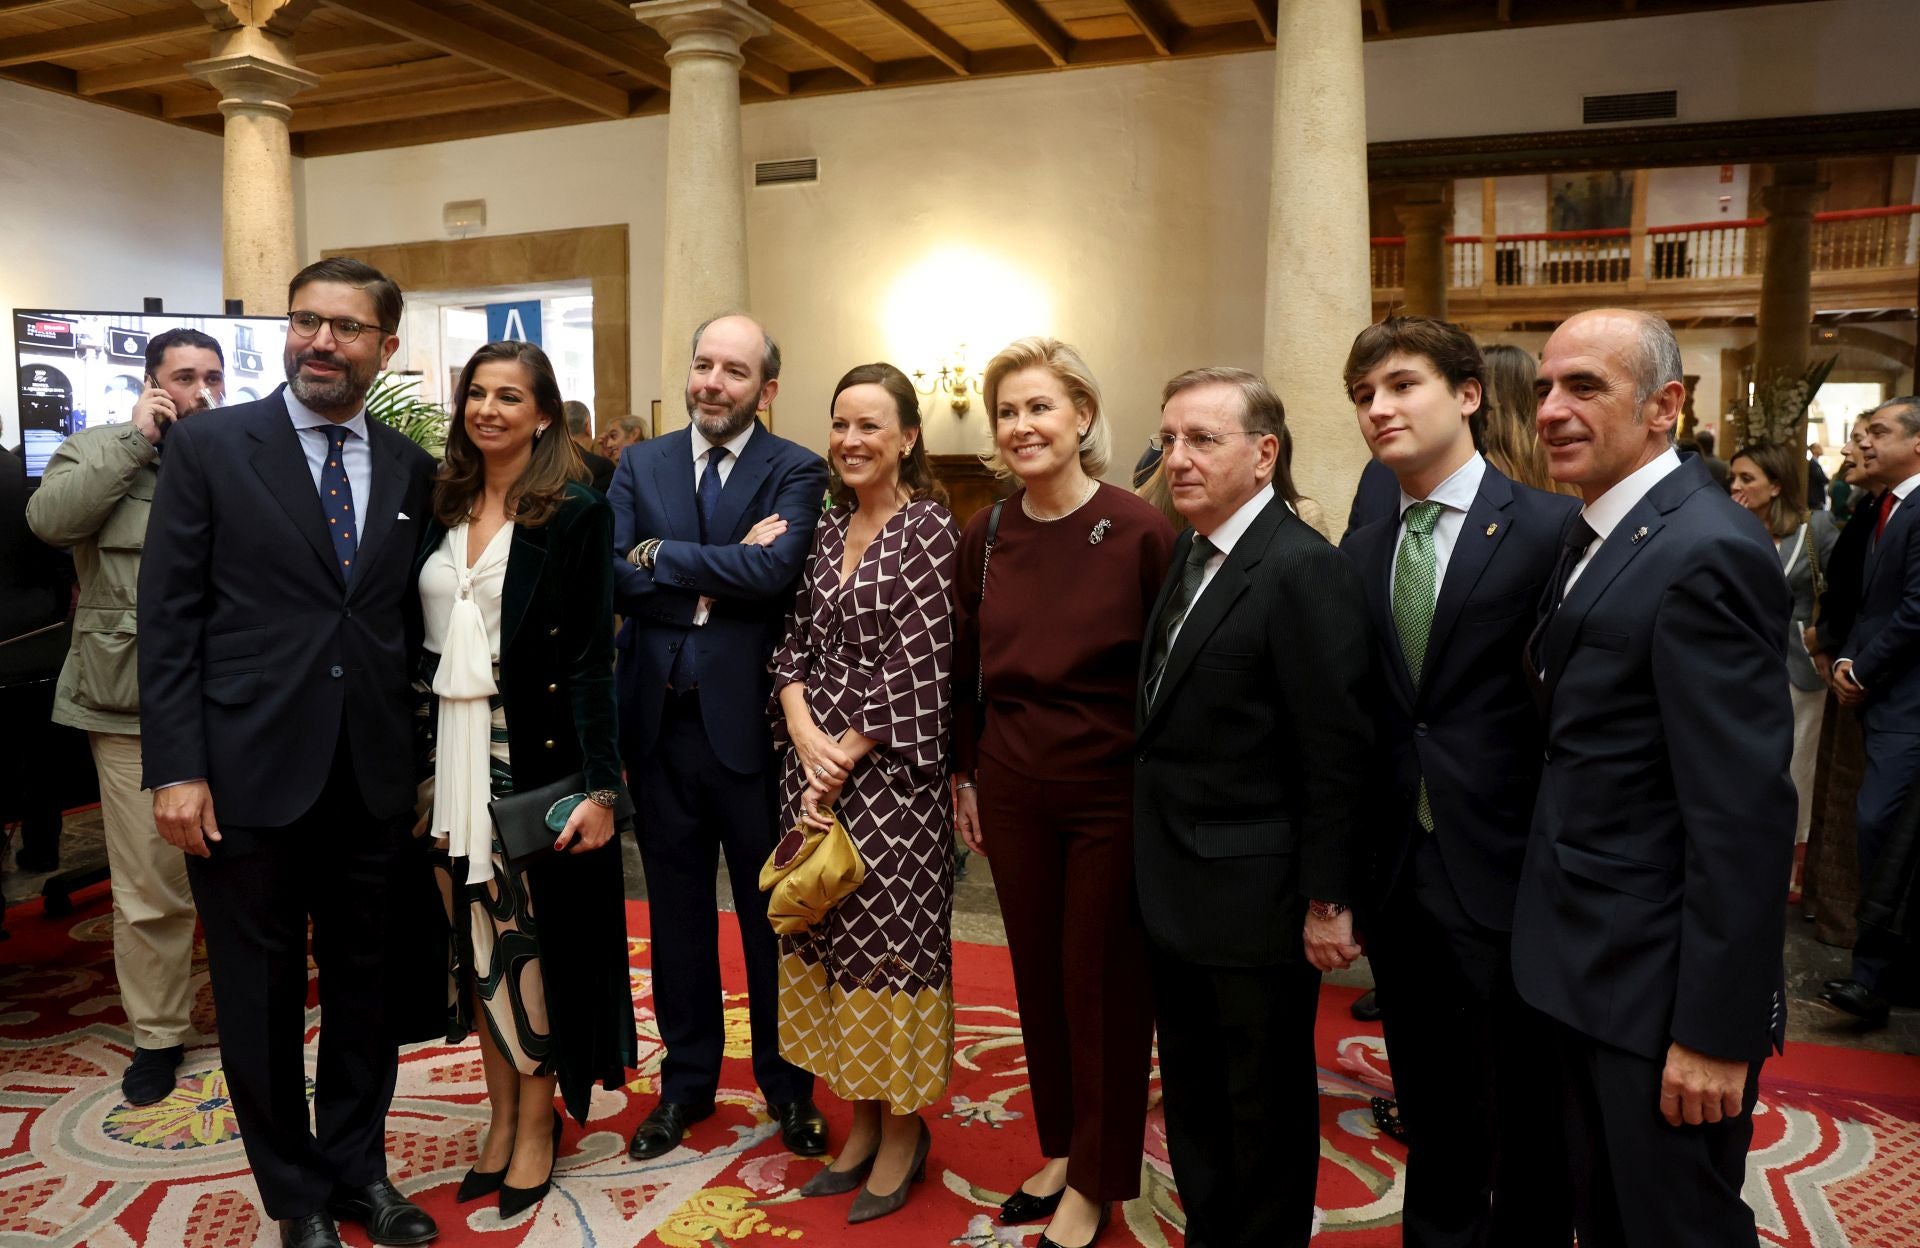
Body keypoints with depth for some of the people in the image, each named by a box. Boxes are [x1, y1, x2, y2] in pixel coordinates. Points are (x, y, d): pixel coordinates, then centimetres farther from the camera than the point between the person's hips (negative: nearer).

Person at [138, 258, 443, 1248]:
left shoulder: (411, 468, 6)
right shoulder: (210, 446, -2)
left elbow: (408, 621, 9)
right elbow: (167, 618, -5)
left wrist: (419, 757, 6)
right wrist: (175, 769, -10)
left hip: (374, 783, 3)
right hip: (248, 775, -2)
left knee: (368, 984, 15)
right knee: (261, 997, 11)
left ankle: (359, 1167, 35)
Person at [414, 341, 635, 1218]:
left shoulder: (576, 513, -7)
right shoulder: (443, 508, 8)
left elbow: (591, 658, -10)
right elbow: (419, 642, 9)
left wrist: (599, 786, -15)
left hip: (534, 756, -5)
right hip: (452, 753, 5)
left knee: (534, 935, 4)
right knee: (474, 938, 12)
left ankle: (538, 1121, 22)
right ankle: (501, 1112, 28)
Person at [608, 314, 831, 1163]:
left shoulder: (795, 472, -4)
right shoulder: (640, 465, 6)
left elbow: (774, 569, -21)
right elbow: (610, 578, -7)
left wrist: (658, 555, -14)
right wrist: (715, 580, -17)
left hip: (749, 719, -3)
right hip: (660, 719, 3)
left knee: (770, 910, 11)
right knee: (677, 911, 16)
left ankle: (786, 1081, 31)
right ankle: (687, 1080, 34)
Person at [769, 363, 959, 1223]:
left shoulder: (929, 531, -9)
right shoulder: (828, 528, 11)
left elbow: (917, 668, -14)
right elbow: (795, 644, 8)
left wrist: (844, 757, -12)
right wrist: (804, 738, -8)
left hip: (889, 771, -6)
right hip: (817, 763, 7)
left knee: (888, 934, 2)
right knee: (829, 932, 13)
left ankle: (903, 1131, 23)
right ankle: (861, 1121, 30)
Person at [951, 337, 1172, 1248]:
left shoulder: (1140, 531, -13)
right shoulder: (984, 537, 1)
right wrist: (965, 775, 12)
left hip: (1112, 793, -4)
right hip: (1012, 790, 4)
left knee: (1101, 986, 9)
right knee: (1037, 977, 16)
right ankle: (1058, 1148, 37)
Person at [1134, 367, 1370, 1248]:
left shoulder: (1304, 571, -19)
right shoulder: (1189, 552, 7)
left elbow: (1336, 751, -19)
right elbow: (1172, 720, 8)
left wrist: (1328, 902, -16)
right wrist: (1155, 868, 8)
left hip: (1256, 900, -8)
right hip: (1175, 893, 8)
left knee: (1267, 1110, 14)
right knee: (1192, 1100, 22)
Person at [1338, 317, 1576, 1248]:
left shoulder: (1550, 530, -10)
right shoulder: (1358, 556, 7)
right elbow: (1357, 721, 8)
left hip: (1508, 880, -5)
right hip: (1400, 882, 5)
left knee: (1529, 1129, 12)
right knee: (1432, 1119, 21)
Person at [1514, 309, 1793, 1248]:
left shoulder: (1706, 553, -21)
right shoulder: (1595, 533, 8)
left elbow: (1744, 816, -23)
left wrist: (1717, 1031, -21)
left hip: (1661, 984, -8)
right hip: (1591, 961, 8)